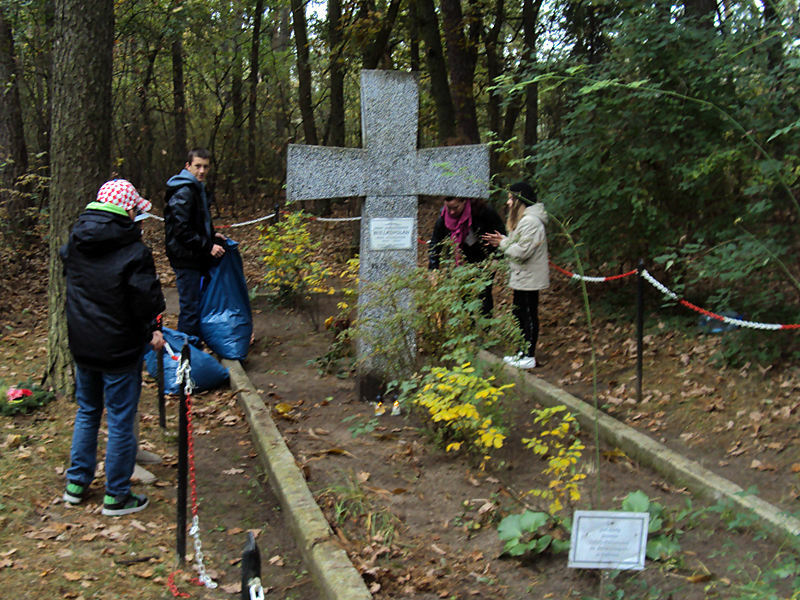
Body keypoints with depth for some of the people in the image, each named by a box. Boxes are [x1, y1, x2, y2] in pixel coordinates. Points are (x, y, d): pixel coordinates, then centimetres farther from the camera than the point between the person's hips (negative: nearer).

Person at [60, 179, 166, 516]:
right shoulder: (133, 251, -19)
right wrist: (153, 330, 0)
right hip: (119, 348, -6)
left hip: (81, 345, 6)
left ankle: (76, 484, 31)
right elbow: (146, 299, -17)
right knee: (120, 421, 5)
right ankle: (117, 497, 15)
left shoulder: (75, 243, 0)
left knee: (87, 412, 22)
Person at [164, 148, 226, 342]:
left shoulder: (198, 188, 15)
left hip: (197, 258, 10)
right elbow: (181, 230, -23)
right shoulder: (183, 192, -17)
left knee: (200, 303, 17)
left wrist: (212, 235, 14)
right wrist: (208, 246, -21)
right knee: (191, 306, -4)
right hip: (186, 259, -10)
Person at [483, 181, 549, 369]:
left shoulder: (530, 221, -20)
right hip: (523, 277, 11)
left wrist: (503, 243, -11)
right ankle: (524, 352, 27)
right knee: (519, 313, 16)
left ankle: (529, 357, 4)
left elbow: (522, 251, -24)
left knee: (529, 315, -3)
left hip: (529, 278, -11)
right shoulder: (524, 219, 14)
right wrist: (503, 241, 3)